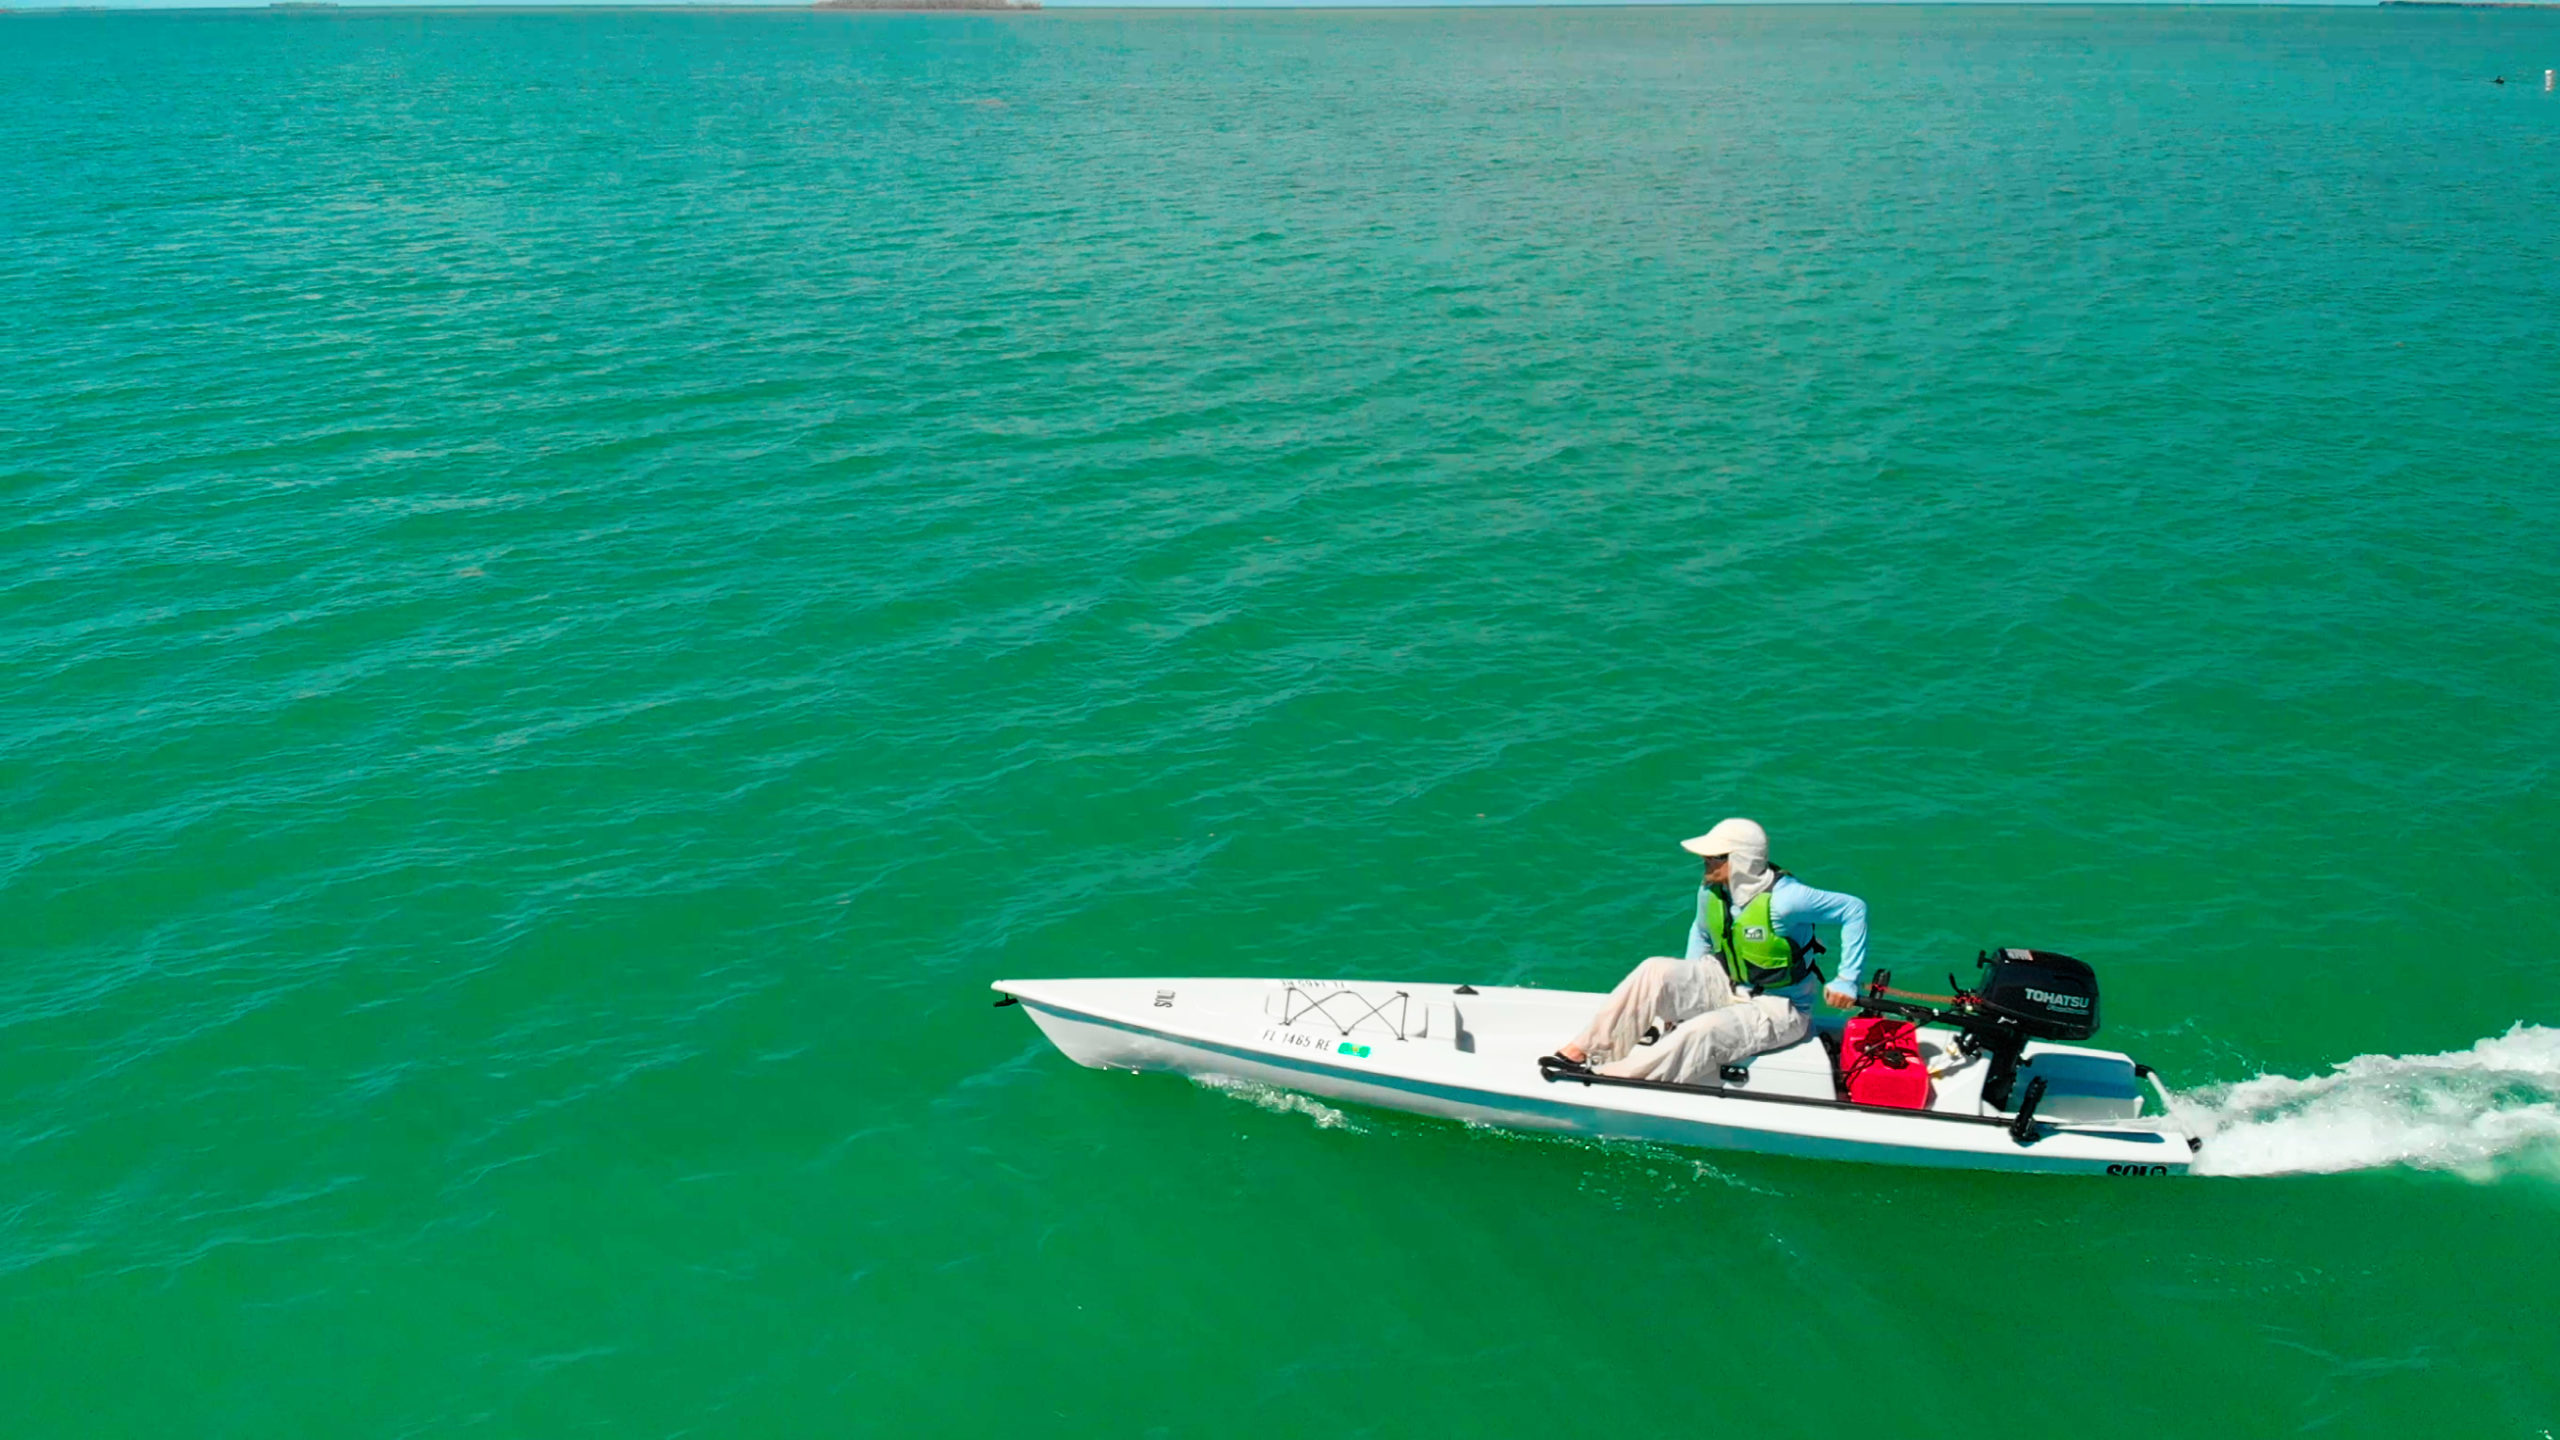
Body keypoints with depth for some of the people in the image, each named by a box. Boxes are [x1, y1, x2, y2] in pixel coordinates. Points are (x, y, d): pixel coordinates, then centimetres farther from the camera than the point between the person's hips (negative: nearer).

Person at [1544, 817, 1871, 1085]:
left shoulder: (1782, 900, -27)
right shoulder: (1711, 892, -6)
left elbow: (1854, 909, -20)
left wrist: (1846, 981, -19)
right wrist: (1685, 988, 10)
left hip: (1777, 1009, -6)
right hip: (1727, 983, 7)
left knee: (1701, 1033, -32)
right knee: (1656, 971, -17)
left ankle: (1610, 1078, -32)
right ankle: (1582, 1051, -19)